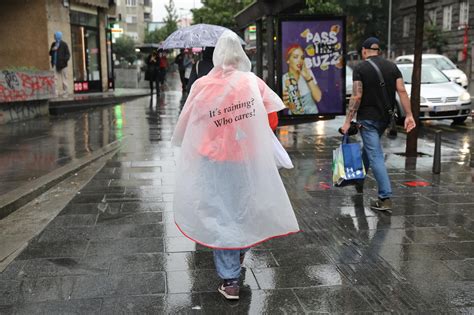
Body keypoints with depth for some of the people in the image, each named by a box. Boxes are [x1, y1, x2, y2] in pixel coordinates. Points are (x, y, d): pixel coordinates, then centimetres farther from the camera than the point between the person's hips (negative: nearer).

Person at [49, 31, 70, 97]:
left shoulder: (64, 44, -1)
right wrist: (52, 50, -1)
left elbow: (68, 54, -5)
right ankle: (56, 93, -1)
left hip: (62, 65, -5)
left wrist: (65, 60, -21)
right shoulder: (53, 44, 16)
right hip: (55, 65, 5)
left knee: (64, 79, 1)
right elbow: (50, 53, 20)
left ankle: (65, 92, 8)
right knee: (55, 78, -1)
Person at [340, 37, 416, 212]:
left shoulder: (360, 68, -8)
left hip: (368, 118, -6)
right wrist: (409, 115, -2)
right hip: (385, 117, 6)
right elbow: (402, 91, -2)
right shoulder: (392, 66, 6)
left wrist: (348, 121, -13)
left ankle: (385, 198, -12)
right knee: (369, 147, 27)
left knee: (375, 156, -7)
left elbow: (357, 97, -15)